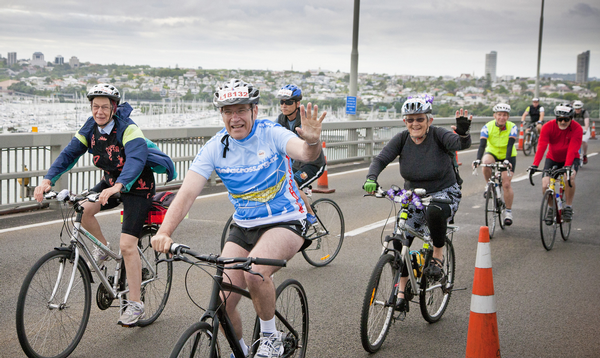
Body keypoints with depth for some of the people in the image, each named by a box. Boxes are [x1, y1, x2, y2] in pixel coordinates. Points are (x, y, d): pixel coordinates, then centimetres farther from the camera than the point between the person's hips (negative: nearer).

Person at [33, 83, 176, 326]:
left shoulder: (128, 129, -25)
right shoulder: (91, 128, -5)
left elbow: (136, 159, -39)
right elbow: (69, 154, -8)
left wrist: (118, 186, -57)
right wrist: (47, 180, -23)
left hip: (137, 185, -7)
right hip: (111, 181, 7)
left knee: (127, 245, -13)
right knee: (82, 209, -19)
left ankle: (135, 305, -3)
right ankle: (103, 248, 10)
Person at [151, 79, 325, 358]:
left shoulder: (271, 134, -14)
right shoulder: (215, 147, -7)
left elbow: (305, 154, -33)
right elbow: (187, 192, -17)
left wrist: (312, 142, -58)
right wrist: (164, 232, -32)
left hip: (285, 222, -4)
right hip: (243, 227, 4)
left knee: (255, 270, -34)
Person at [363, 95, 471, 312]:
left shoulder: (438, 136, -17)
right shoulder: (402, 139, -8)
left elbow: (461, 144, -34)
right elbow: (381, 159, -18)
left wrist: (463, 132, -57)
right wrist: (371, 178, -38)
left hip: (444, 194, -4)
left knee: (434, 212, -39)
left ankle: (438, 254, -11)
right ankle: (402, 292, 7)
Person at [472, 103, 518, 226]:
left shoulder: (512, 127, -20)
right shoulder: (488, 127, -19)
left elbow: (510, 145, -29)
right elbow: (482, 145, -28)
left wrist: (507, 160, -45)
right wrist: (478, 159, -44)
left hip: (508, 156, -1)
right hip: (492, 153, 1)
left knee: (506, 184, -12)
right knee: (486, 162, -35)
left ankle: (508, 211, 4)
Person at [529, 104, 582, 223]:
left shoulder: (577, 129, -21)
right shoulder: (548, 127, -19)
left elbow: (572, 149, -31)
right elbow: (541, 147, -28)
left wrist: (567, 166, -45)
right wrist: (534, 165, -41)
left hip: (571, 159, -2)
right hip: (553, 158, 2)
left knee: (569, 177, -33)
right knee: (545, 186, -14)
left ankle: (568, 207, -15)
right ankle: (551, 207, 16)